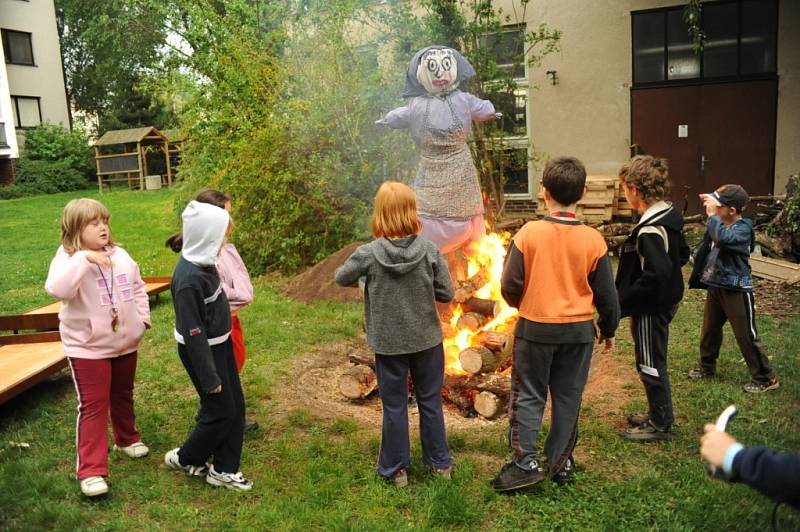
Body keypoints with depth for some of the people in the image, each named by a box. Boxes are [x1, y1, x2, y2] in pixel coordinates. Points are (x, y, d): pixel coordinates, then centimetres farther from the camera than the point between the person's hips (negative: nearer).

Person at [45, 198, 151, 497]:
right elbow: (57, 290, -35)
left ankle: (127, 439, 44)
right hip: (87, 347, -5)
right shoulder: (67, 259, -15)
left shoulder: (120, 255, 2)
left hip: (126, 342, 5)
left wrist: (143, 317, 3)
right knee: (93, 406, -3)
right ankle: (91, 470, 5)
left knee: (123, 396, 22)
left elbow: (137, 287, 13)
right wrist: (83, 258, -37)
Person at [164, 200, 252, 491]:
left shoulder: (204, 263, -1)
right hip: (201, 351, -9)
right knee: (221, 411, 5)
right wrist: (209, 376, -19)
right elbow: (193, 333, -24)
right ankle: (185, 458, 29)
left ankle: (224, 469, 26)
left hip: (220, 344, 9)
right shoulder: (189, 278, -28)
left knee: (236, 406, 13)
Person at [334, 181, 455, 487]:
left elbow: (341, 278, 2)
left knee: (394, 406, 14)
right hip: (427, 339, 2)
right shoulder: (429, 249, -14)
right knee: (430, 401, 18)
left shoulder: (368, 254, -17)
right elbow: (447, 293, -6)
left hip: (388, 343, -1)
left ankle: (396, 468, 28)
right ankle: (440, 462, 33)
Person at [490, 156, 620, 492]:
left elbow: (510, 285, -9)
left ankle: (525, 461, 11)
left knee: (528, 395, 12)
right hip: (579, 330, 2)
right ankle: (561, 463, 25)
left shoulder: (529, 233, -14)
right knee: (568, 397, 14)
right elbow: (606, 294, -1)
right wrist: (608, 331, 14)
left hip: (535, 328, -2)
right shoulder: (593, 240, -9)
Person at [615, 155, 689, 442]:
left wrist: (623, 301, -24)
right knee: (653, 362, 22)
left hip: (651, 308, -10)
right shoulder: (669, 216, 5)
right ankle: (659, 414, 37)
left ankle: (660, 424, 22)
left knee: (651, 364, 6)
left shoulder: (650, 230, -26)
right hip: (666, 300, 10)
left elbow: (655, 274, -33)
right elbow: (682, 255, 17)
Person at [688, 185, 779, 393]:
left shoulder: (743, 228, -17)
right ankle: (707, 366, 38)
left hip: (736, 290, -7)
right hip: (715, 286, 8)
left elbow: (722, 238, -38)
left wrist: (711, 214, -29)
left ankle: (765, 378, 13)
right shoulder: (719, 225, 4)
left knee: (746, 336, -1)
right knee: (709, 330, 19)